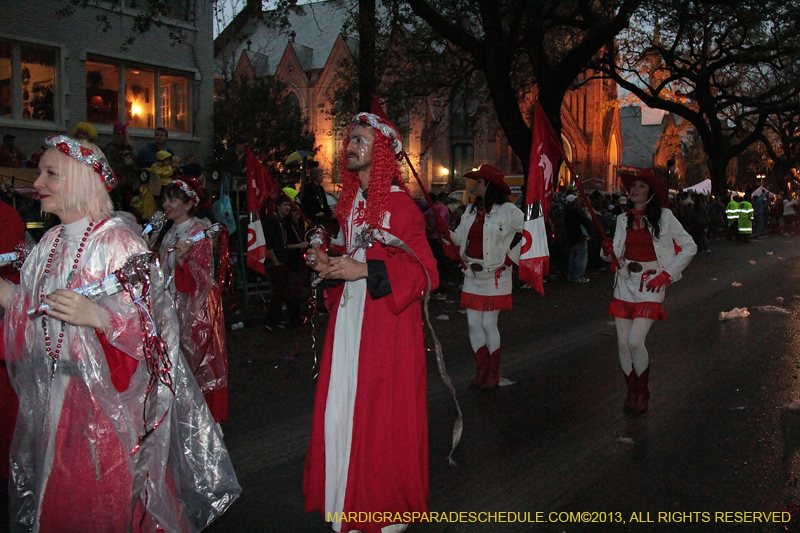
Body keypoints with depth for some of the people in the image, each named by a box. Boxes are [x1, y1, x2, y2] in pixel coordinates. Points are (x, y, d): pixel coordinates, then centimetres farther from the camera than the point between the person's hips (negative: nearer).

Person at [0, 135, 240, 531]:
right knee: (59, 498, 15)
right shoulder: (51, 243, 9)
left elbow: (147, 322, -17)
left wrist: (96, 316, -32)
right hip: (54, 393, 7)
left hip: (109, 399, -7)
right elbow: (37, 312, 14)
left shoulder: (119, 241, -13)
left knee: (109, 501, 2)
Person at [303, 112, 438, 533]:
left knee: (382, 412, 0)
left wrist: (364, 270, -21)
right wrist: (329, 265, 6)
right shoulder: (350, 203, 14)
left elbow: (424, 270, -14)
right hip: (348, 317, 7)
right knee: (343, 407, 9)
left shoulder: (399, 204, -10)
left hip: (387, 321, -7)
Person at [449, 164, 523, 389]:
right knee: (473, 323, 5)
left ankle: (494, 373, 15)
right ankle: (482, 369, 20)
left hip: (495, 276, -6)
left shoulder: (508, 210, -8)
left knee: (488, 324, -2)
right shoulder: (471, 210, 11)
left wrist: (509, 257, -4)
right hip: (473, 274, 6)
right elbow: (458, 238, 8)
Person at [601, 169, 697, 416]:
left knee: (636, 341, -16)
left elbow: (689, 247, 1)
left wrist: (666, 274, -7)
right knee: (623, 343, 1)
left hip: (650, 284, -4)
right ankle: (631, 391, 21)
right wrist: (608, 251, -10)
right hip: (625, 283, 4)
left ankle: (643, 392, 8)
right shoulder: (623, 219, 10)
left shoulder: (664, 216, -2)